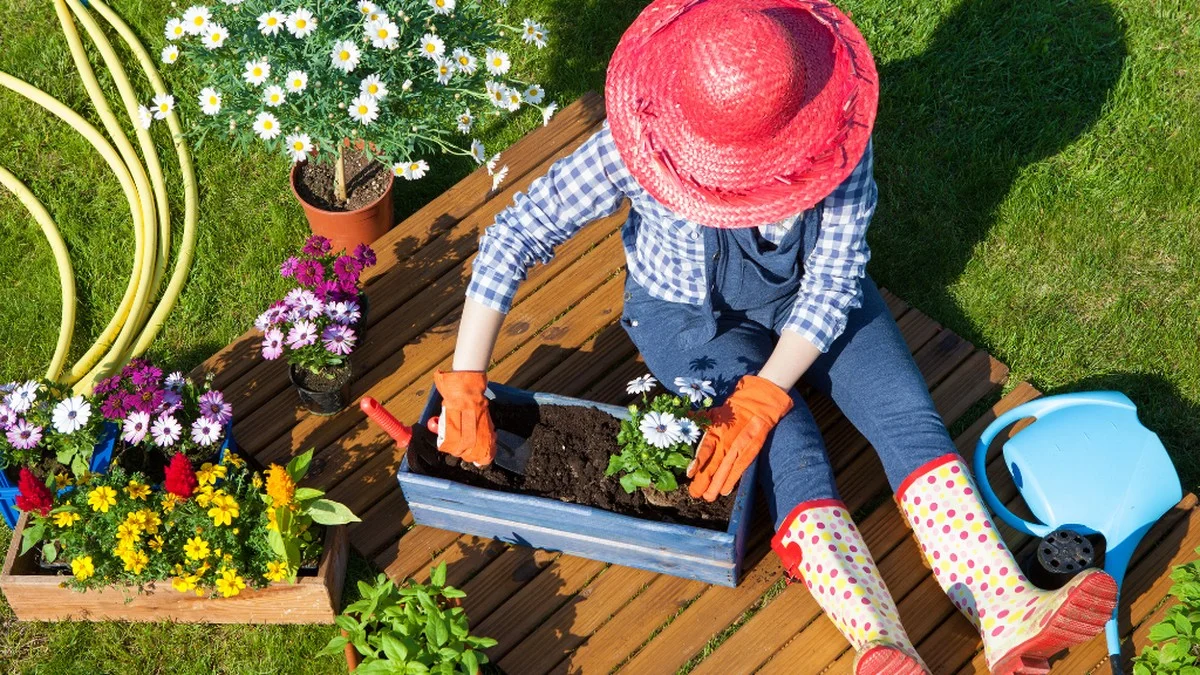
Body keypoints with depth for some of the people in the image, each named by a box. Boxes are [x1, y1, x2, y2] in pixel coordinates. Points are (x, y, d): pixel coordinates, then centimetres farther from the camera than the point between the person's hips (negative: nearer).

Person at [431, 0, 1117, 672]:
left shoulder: (835, 132, -27)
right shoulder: (635, 146, -31)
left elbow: (835, 279, -24)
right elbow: (514, 236, -29)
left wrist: (759, 401, -35)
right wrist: (464, 384, -34)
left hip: (810, 297, 3)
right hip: (688, 312, -2)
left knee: (908, 413, -18)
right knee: (791, 448, -26)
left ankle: (1009, 615, -26)